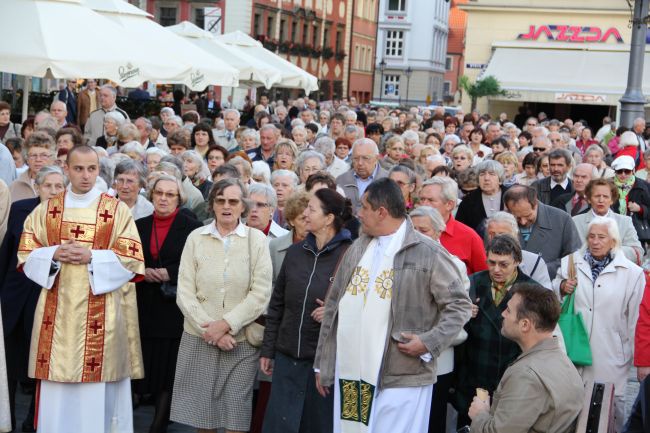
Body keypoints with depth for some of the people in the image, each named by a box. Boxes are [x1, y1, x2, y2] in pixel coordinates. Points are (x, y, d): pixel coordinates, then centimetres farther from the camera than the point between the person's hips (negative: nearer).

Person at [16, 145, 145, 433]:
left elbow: (132, 260, -3)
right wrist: (54, 255, -12)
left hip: (101, 312, -2)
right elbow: (26, 255, 8)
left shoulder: (117, 210, 2)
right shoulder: (45, 210, 9)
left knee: (99, 389, -1)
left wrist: (92, 257, -15)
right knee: (57, 392, 3)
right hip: (57, 311, 2)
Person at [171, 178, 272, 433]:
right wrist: (209, 328, -11)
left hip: (241, 340, -1)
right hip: (199, 339, 1)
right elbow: (184, 293, -1)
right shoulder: (196, 238, 3)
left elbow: (261, 294, -6)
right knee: (201, 411, 6)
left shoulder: (257, 239, 0)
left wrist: (226, 324, -14)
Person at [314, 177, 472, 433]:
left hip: (402, 379, -5)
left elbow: (459, 305, -3)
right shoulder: (357, 250, 12)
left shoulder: (428, 254, -6)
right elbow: (334, 308, 15)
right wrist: (323, 364, 14)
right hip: (350, 375, 6)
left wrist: (429, 342, -15)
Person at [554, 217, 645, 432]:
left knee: (612, 401, 9)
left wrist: (635, 351, 2)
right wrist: (562, 288, -7)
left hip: (610, 353, -2)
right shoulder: (570, 263, 1)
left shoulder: (632, 273, -7)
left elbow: (636, 317, -2)